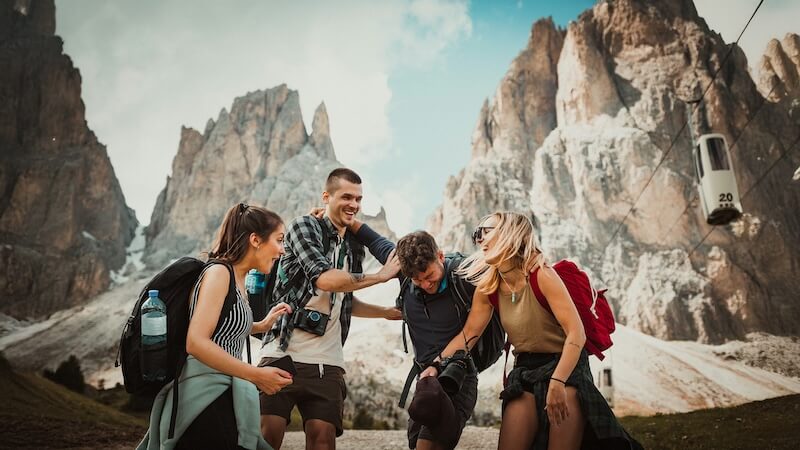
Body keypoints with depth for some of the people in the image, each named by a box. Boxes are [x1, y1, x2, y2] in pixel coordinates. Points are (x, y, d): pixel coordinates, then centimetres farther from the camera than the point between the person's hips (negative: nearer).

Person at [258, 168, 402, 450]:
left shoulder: (355, 249, 17)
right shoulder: (304, 226, -2)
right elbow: (324, 278, -18)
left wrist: (389, 312, 20)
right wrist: (381, 276, -8)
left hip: (327, 363, 5)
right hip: (283, 354, -5)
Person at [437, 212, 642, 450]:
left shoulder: (541, 275, -19)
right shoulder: (487, 288, -1)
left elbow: (576, 334, -24)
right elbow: (468, 333, 3)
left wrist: (557, 382, -33)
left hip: (565, 365, -4)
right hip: (525, 370, 4)